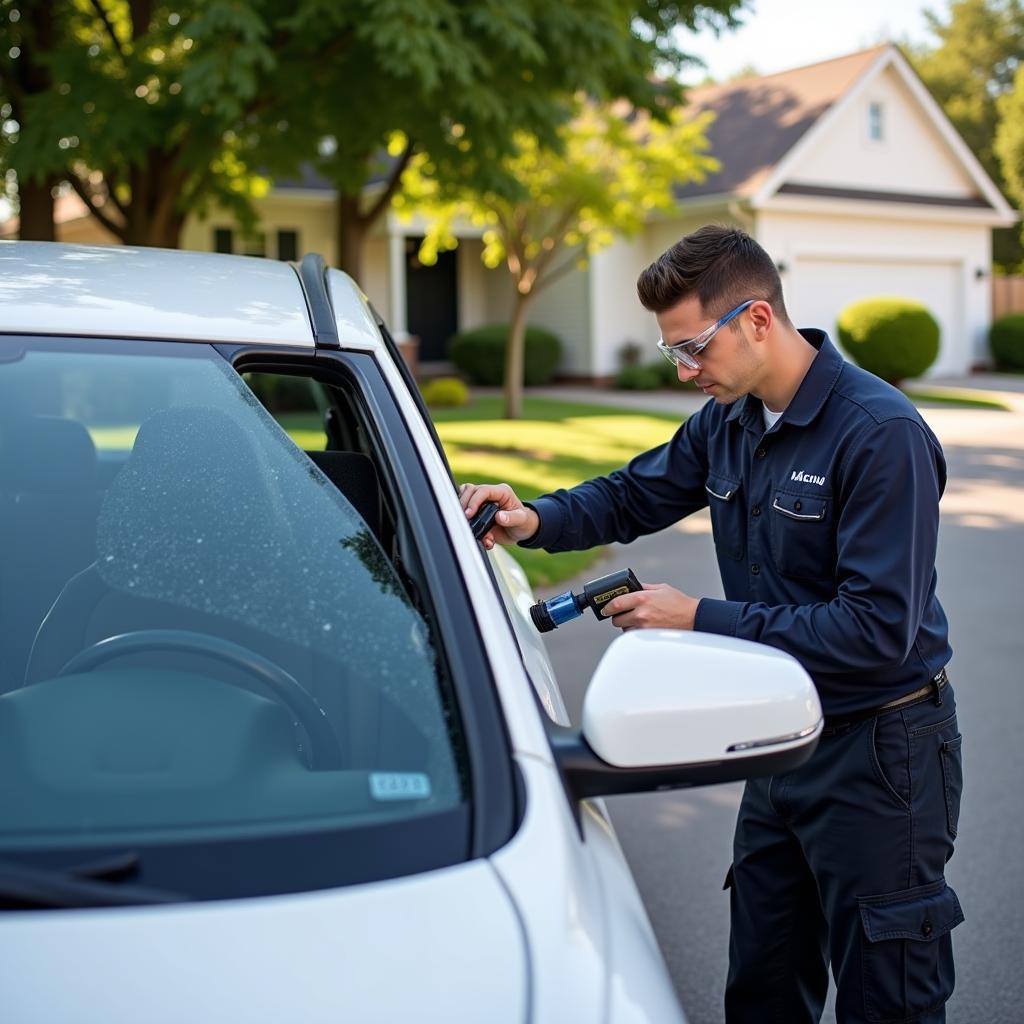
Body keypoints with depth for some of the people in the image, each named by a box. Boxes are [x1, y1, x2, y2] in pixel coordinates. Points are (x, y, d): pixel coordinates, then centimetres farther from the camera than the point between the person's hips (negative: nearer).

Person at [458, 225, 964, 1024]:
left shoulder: (882, 434, -22)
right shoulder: (728, 421, 3)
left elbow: (879, 630, -26)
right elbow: (633, 495, 16)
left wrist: (702, 621, -24)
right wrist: (537, 521, -5)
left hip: (879, 751, -7)